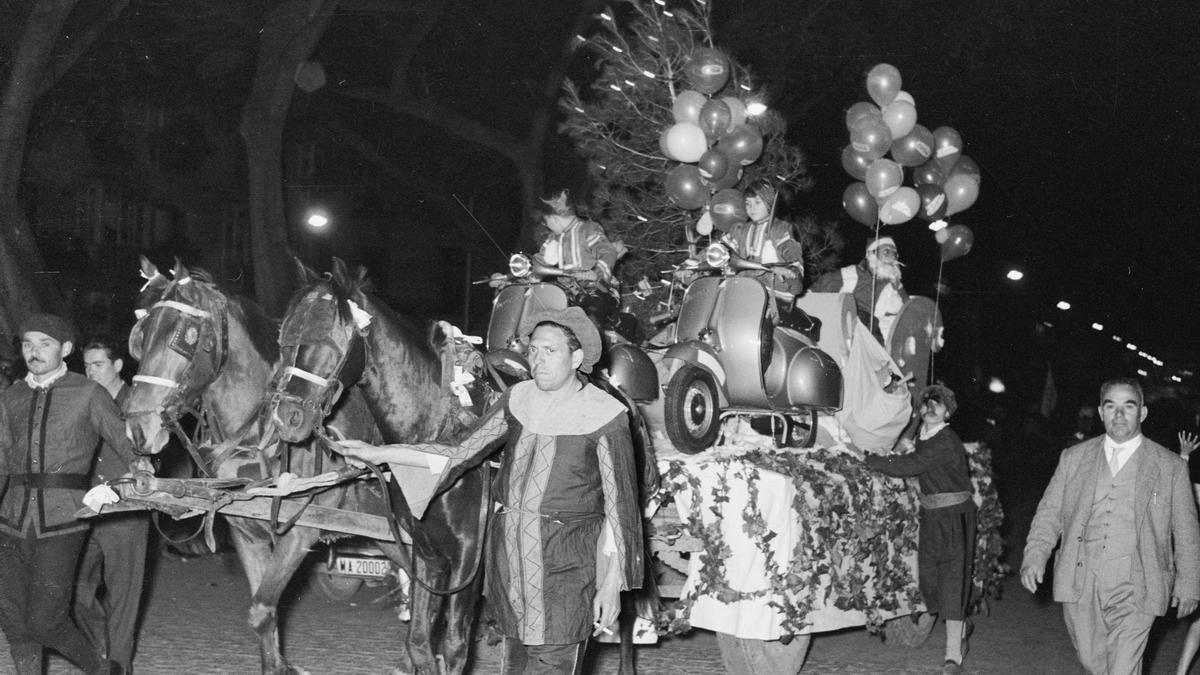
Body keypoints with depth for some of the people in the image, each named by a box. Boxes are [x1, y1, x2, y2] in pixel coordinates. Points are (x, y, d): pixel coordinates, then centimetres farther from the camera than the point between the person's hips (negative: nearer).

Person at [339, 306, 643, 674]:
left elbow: (619, 506, -8)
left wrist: (612, 585, -9)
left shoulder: (604, 417, -11)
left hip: (566, 563, -6)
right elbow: (461, 455, 9)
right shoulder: (518, 398, 4)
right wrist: (375, 453, 6)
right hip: (509, 552, 6)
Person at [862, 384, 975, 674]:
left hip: (954, 515, -8)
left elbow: (907, 467, -27)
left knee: (952, 578, -7)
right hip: (930, 515, 8)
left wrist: (867, 459, -23)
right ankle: (961, 626, 36)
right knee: (927, 577, 11)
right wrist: (911, 448, 7)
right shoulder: (922, 434, 6)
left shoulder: (946, 443, -20)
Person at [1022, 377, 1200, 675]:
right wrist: (1035, 556, -6)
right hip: (1080, 586, 3)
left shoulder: (1170, 467, 3)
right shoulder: (1074, 457, 9)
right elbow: (1049, 512, 8)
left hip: (1133, 592, -2)